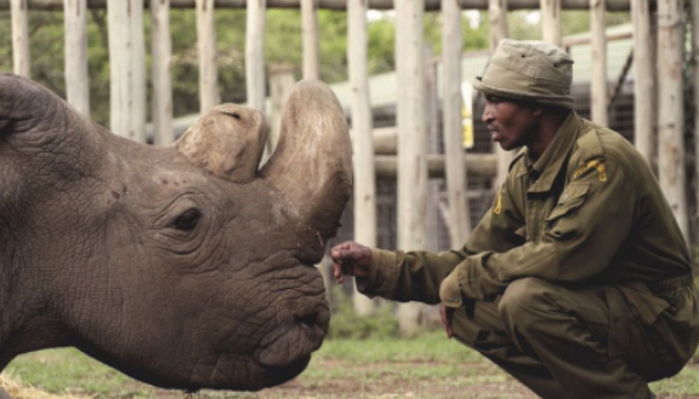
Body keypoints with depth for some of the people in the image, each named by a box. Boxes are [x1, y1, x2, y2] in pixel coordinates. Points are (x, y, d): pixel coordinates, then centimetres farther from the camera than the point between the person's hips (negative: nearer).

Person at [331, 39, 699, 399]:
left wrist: (466, 279, -18)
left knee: (527, 299, -30)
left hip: (657, 322, -8)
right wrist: (378, 266, 0)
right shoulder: (526, 173, 7)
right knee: (468, 311, -6)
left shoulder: (601, 157, -20)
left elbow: (564, 256, -30)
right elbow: (471, 260, 9)